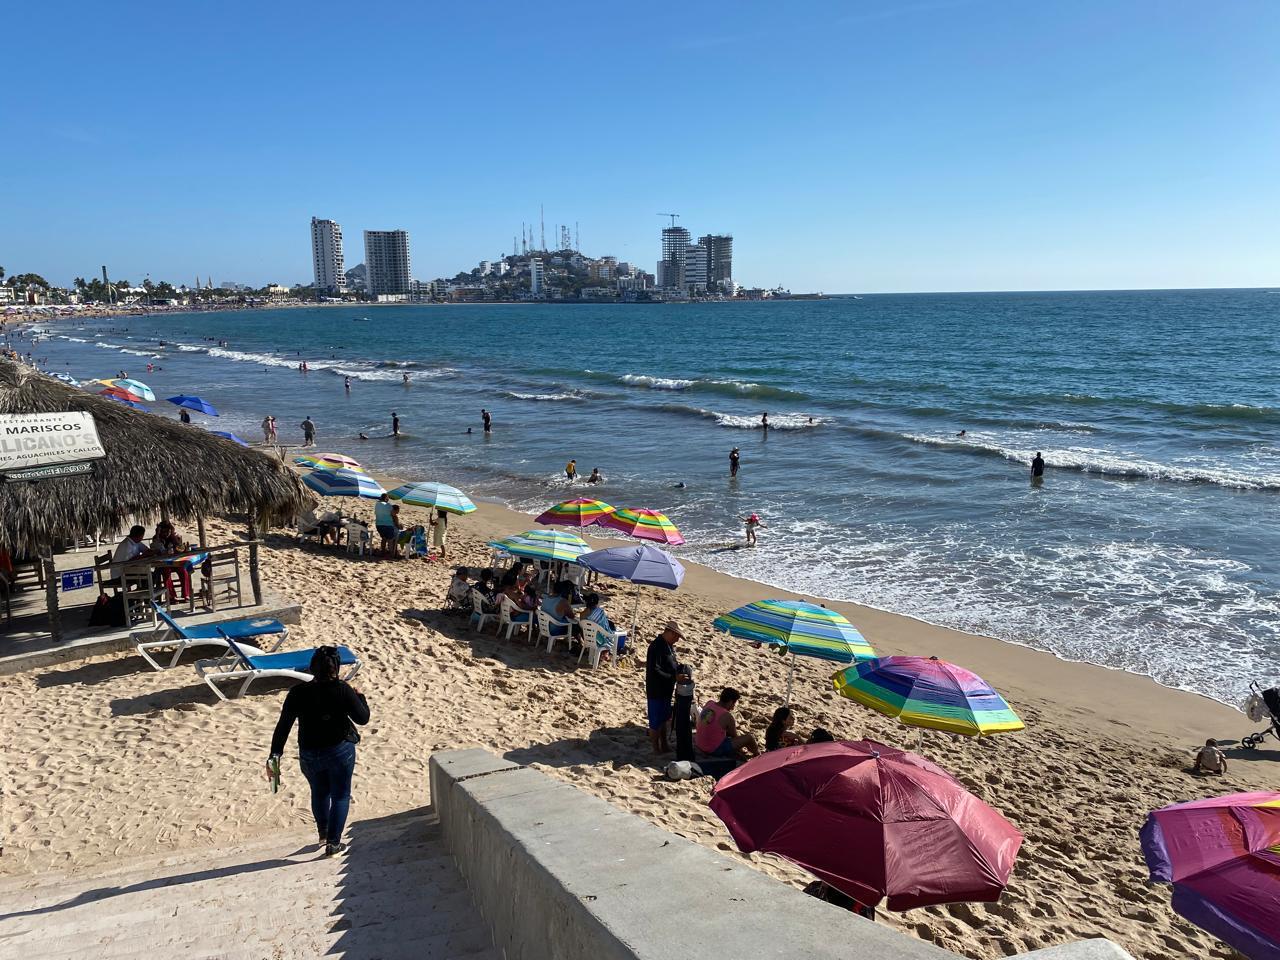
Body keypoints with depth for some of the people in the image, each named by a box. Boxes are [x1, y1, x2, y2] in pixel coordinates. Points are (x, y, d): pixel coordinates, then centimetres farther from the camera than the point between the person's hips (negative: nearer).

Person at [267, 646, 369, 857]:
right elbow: (363, 718, -9)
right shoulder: (343, 691, -18)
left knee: (319, 793, 27)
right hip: (340, 752, -3)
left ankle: (323, 834, 44)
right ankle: (333, 843, 18)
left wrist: (275, 755, -5)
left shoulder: (298, 693, -12)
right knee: (340, 796, 15)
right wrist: (360, 697, 7)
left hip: (309, 755, 3)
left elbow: (283, 726, -10)